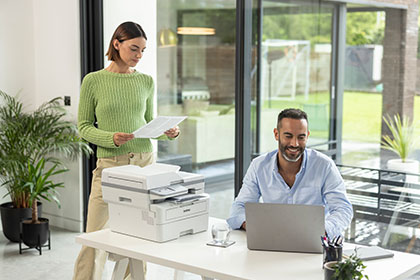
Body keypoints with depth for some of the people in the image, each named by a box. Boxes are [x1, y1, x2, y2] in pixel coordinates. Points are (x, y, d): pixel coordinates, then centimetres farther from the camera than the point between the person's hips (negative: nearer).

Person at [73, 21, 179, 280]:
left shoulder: (146, 81, 8)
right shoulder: (93, 81, -2)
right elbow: (84, 126, 1)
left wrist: (167, 133, -4)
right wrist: (111, 138, -16)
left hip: (144, 162, 3)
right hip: (110, 165, -3)